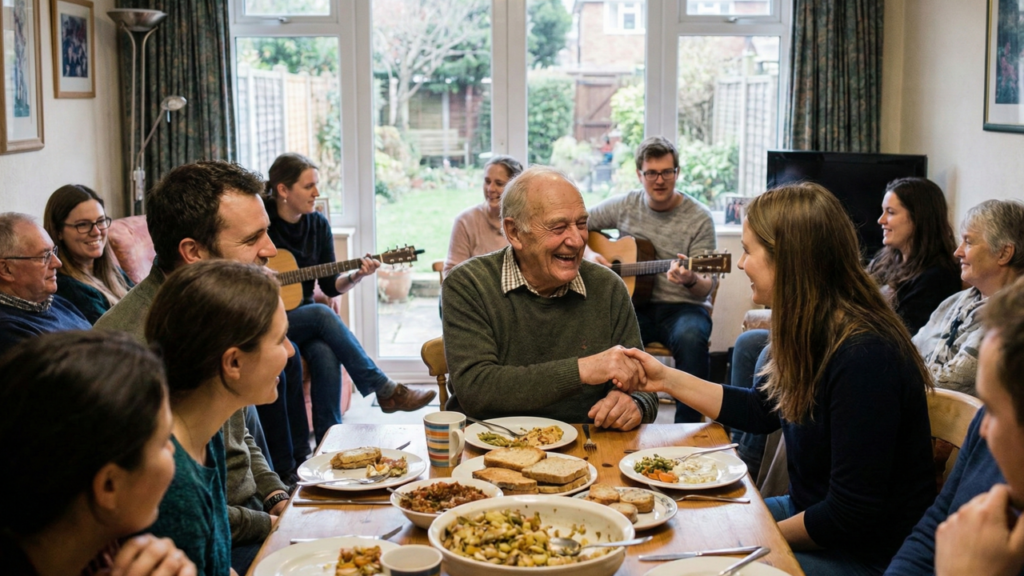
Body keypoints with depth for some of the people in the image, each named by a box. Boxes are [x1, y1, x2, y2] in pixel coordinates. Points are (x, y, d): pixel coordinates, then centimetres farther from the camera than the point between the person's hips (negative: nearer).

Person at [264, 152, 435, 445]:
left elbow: (331, 286, 5)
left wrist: (355, 276, -14)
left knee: (326, 354, -30)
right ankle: (386, 390, -25)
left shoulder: (318, 224, 5)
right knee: (322, 314, -31)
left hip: (305, 316, 4)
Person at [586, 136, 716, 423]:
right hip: (635, 304, 2)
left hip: (683, 306, -1)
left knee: (690, 337, -38)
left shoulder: (699, 218, -3)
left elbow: (706, 289, -5)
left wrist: (690, 281, -29)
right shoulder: (624, 206, 6)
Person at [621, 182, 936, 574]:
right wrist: (666, 379, 11)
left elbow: (852, 516, -26)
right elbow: (761, 411, 16)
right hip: (807, 510, 8)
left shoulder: (864, 357, -29)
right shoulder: (811, 333, -1)